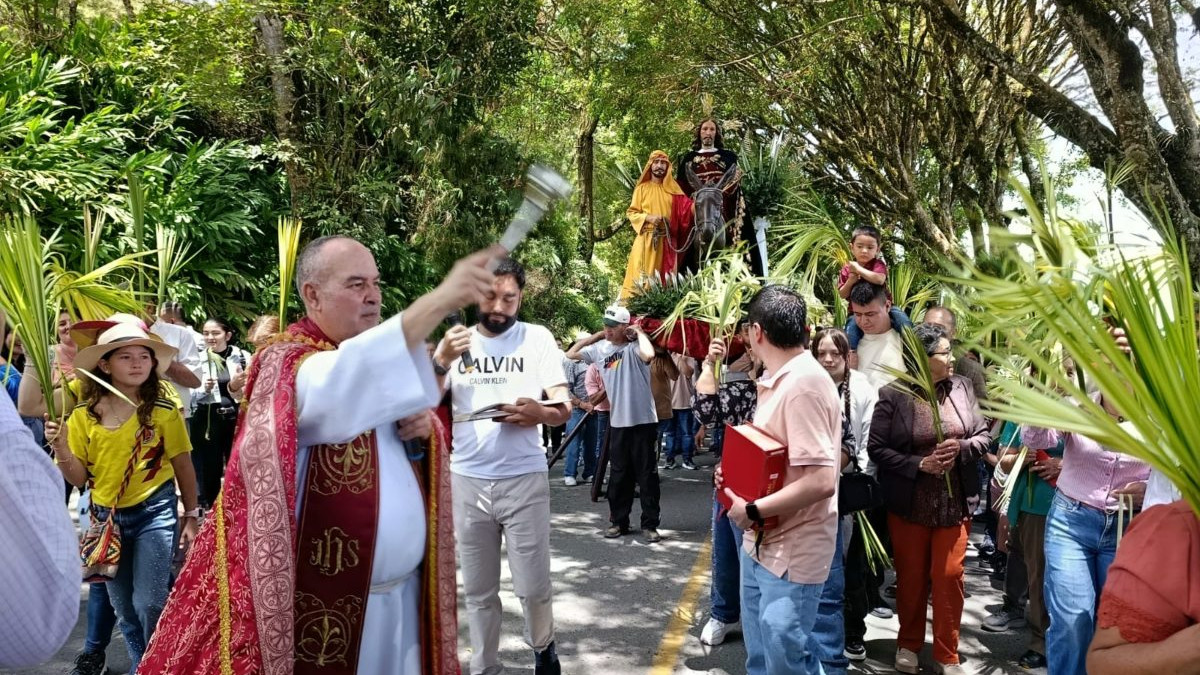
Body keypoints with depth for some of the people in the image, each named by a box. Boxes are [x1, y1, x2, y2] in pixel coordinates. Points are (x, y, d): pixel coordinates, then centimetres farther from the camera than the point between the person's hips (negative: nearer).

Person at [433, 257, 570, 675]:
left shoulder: (537, 338, -1)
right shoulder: (455, 340, 6)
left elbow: (564, 408, -3)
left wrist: (540, 413, -26)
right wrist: (441, 361, -17)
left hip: (524, 480, -2)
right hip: (467, 481, 2)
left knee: (534, 586, 5)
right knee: (478, 590, 10)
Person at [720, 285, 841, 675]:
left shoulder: (804, 384, -23)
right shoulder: (777, 381, 9)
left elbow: (821, 481, -29)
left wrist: (753, 511, -21)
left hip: (792, 554, -10)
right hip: (760, 544, 10)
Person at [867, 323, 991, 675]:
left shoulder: (961, 387, -1)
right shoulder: (893, 394, -12)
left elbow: (984, 436, 4)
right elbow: (876, 448, -11)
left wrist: (961, 447, -16)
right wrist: (920, 464, -20)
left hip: (954, 500, 2)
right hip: (910, 503, -2)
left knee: (949, 575, 5)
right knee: (911, 576, 12)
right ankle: (908, 644, 32)